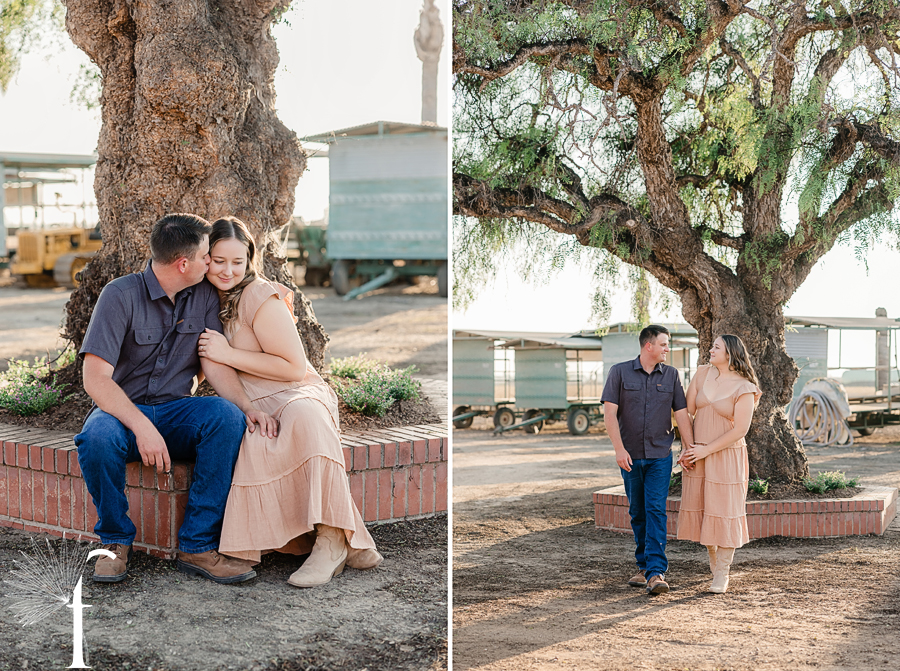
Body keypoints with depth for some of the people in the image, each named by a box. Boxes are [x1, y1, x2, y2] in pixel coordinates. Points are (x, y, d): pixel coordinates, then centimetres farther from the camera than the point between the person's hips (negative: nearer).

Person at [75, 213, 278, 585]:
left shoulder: (203, 295, 4)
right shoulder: (122, 295, -13)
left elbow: (214, 364, -1)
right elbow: (95, 379, -20)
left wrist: (247, 406, -21)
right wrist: (142, 427, -33)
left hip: (175, 412, 4)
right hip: (121, 411, -4)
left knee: (227, 415, -28)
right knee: (97, 438, -39)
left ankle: (197, 547, -24)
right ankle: (117, 541, -11)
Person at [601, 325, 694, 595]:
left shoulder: (670, 375, 5)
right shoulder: (619, 372, -1)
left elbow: (681, 414, 4)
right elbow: (610, 412, -6)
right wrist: (619, 449, -14)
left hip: (660, 456, 0)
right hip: (630, 456, 0)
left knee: (656, 510, -10)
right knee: (637, 512, 9)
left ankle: (656, 572, -16)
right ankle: (644, 566, 22)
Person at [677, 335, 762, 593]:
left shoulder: (744, 388, -11)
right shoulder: (703, 373, 3)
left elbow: (740, 429, -14)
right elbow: (688, 411, 4)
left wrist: (706, 450, -14)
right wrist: (687, 447, -2)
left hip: (727, 456, -5)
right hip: (698, 454, 5)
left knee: (724, 512, -1)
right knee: (700, 509, 11)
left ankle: (722, 575, 7)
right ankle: (713, 560, 32)